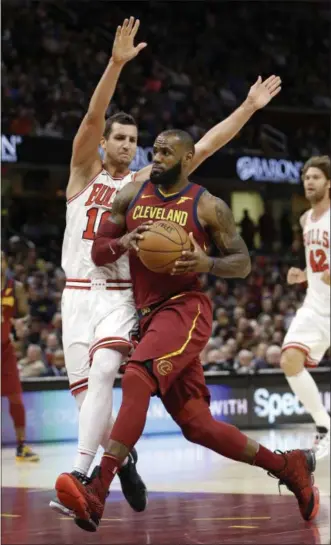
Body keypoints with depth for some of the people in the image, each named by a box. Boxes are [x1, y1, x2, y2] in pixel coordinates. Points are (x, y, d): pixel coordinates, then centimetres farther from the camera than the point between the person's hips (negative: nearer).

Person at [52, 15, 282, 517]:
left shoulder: (144, 182, 11)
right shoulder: (84, 172, 5)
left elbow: (201, 149, 8)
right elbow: (92, 116, -10)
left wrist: (249, 108, 2)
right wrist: (117, 63, -24)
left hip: (121, 295, -1)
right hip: (78, 293, 1)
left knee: (103, 371, -25)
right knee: (83, 390, 1)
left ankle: (79, 475, -29)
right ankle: (122, 457, 27)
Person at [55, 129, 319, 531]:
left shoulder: (208, 206, -1)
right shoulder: (131, 196, 11)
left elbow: (243, 263, 3)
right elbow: (97, 252, 12)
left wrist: (207, 263, -17)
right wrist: (124, 241, -10)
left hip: (186, 308, -6)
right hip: (149, 314, 6)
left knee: (136, 378, -32)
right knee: (196, 426, 6)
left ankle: (97, 492, -41)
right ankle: (287, 466, 23)